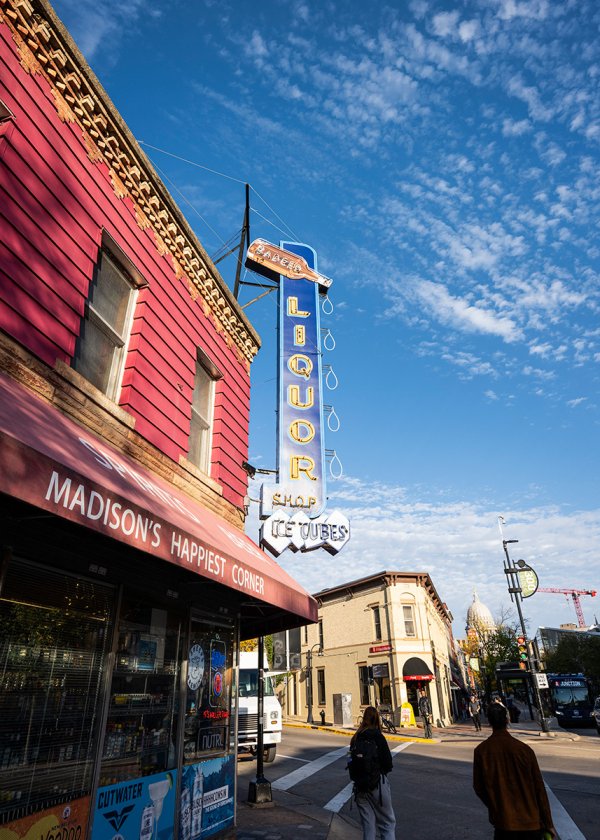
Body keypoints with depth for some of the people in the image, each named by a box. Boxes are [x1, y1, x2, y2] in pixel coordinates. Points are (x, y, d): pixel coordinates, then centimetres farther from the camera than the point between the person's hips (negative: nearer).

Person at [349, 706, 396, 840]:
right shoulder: (377, 736, -15)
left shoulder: (355, 738, 3)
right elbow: (388, 762, -13)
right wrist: (384, 770, 6)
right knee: (388, 823, 9)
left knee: (368, 824, 15)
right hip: (378, 784, -5)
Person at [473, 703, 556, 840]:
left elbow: (478, 788, -1)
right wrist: (548, 824, 4)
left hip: (503, 823, 0)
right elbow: (539, 788, -7)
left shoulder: (481, 751, -9)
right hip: (531, 822, 0)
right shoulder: (524, 749, -13)